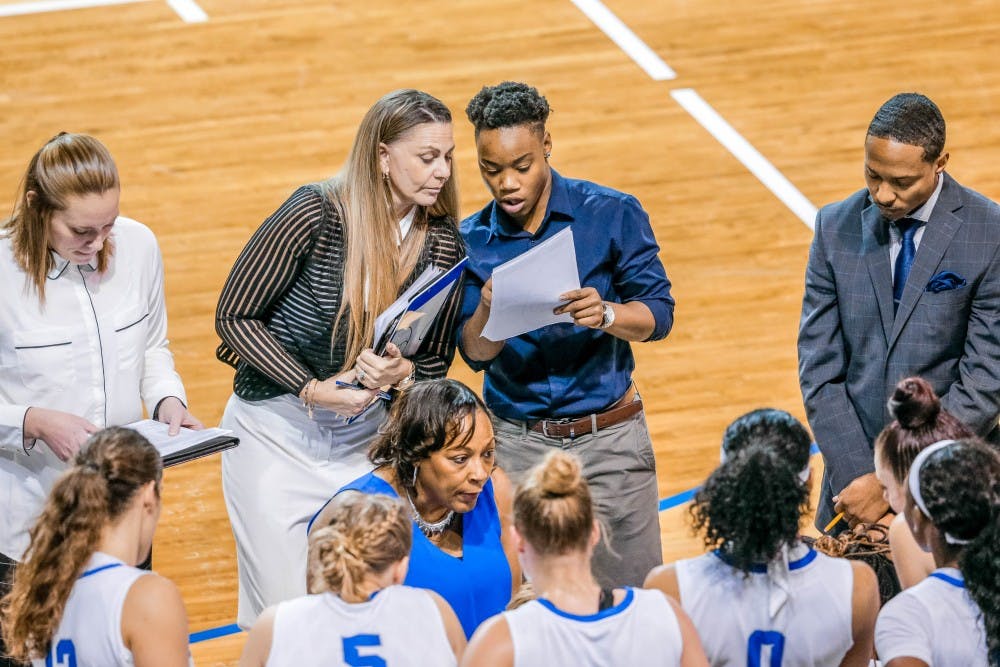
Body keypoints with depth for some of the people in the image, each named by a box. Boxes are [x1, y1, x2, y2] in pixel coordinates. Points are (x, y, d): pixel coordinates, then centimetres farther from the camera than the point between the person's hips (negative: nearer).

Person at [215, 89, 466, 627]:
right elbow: (235, 316, -12)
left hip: (365, 438, 4)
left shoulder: (443, 245, -5)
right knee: (286, 615, 1)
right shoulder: (316, 214, -18)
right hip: (277, 433, -3)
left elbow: (435, 361, 5)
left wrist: (402, 373, -18)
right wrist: (313, 390, -20)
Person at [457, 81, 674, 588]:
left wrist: (607, 314, -26)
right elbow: (475, 353, -3)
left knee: (632, 594, 1)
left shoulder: (613, 215, -4)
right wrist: (488, 309, -25)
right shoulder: (472, 241, 2)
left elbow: (659, 313, -5)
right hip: (518, 445, 1)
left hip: (608, 436, -1)